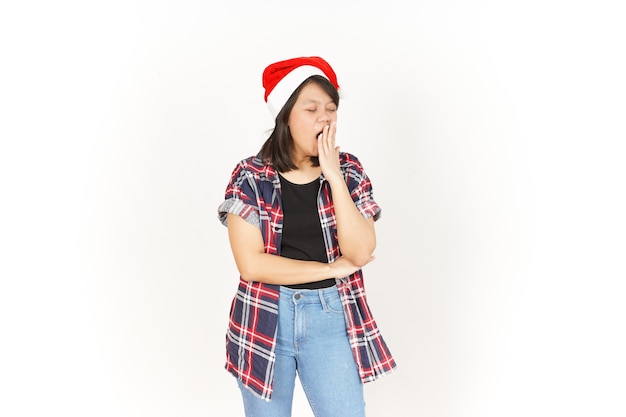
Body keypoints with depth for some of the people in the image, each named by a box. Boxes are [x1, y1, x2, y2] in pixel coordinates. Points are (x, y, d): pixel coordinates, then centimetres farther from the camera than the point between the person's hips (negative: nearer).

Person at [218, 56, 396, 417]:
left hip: (331, 318, 1)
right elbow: (251, 264, -14)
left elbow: (360, 253, -12)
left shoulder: (349, 171, 0)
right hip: (265, 318, -1)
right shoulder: (250, 177, -7)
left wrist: (334, 177, -17)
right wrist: (333, 268, -11)